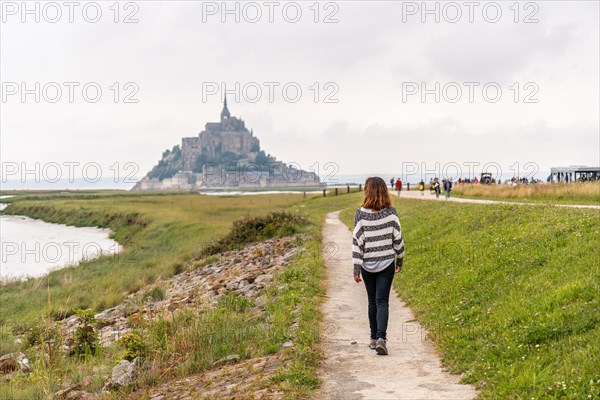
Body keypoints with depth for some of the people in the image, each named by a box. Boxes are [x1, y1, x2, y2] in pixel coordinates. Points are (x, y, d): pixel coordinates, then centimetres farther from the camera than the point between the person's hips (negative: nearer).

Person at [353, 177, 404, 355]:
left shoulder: (361, 213, -9)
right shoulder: (391, 212, -6)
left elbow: (357, 241, -9)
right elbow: (398, 238, -1)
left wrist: (356, 268, -5)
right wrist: (399, 260, 13)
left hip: (367, 265, 0)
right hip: (387, 263, 0)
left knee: (372, 301, 15)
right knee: (382, 301, 2)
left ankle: (374, 338, 23)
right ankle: (381, 338, -15)